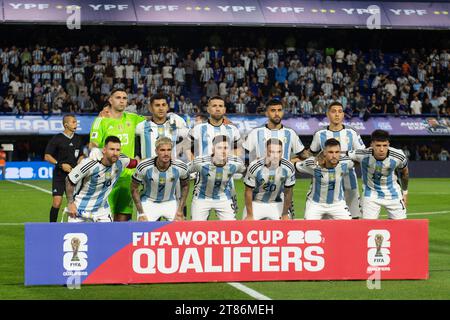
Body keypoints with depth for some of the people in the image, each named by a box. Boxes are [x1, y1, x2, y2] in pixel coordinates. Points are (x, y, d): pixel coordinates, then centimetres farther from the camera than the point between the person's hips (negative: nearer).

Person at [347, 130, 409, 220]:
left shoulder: (399, 156, -22)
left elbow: (404, 172, 1)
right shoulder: (363, 155, -28)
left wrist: (405, 192, 11)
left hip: (392, 193, 1)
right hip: (371, 193, -1)